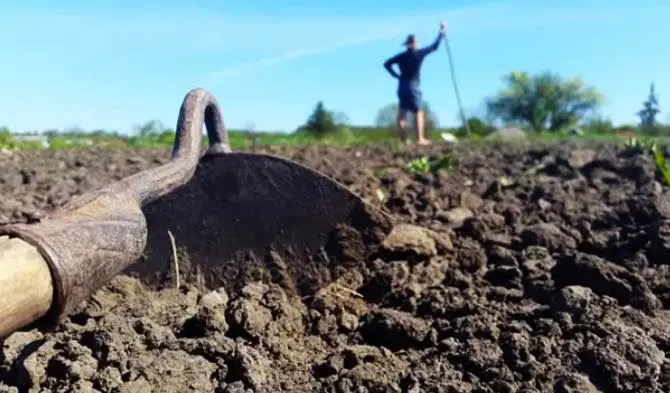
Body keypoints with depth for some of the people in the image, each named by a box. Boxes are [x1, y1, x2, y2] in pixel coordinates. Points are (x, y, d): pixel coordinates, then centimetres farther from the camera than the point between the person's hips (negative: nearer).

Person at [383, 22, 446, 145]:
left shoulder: (401, 56, 7)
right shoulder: (419, 53, -5)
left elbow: (386, 64, 6)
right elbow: (434, 47, 2)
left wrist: (396, 75, 8)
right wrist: (442, 33, 14)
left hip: (402, 87, 5)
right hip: (413, 87, -5)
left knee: (402, 114, 4)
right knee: (419, 112, -2)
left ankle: (404, 139, 5)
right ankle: (420, 139, -10)